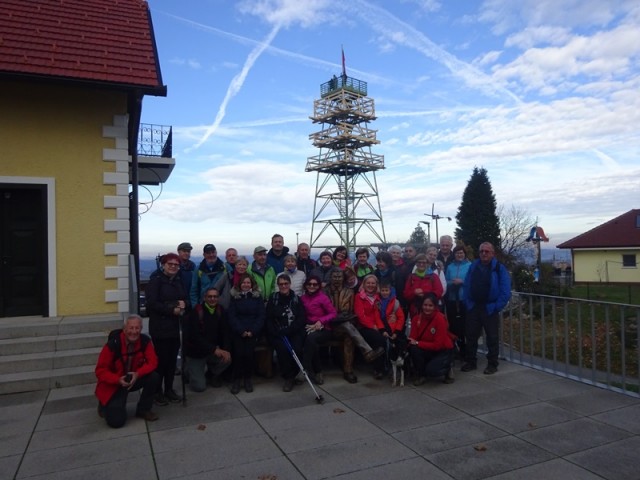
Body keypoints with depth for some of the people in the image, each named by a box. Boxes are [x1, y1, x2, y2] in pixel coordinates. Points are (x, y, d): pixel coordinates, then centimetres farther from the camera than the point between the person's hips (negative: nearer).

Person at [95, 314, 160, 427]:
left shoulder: (145, 341, -16)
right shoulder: (112, 345, -25)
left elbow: (152, 362, -13)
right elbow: (100, 371, -17)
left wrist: (138, 374, -32)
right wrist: (118, 380, -33)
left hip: (134, 378, 4)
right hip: (114, 383, -3)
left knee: (154, 377, -24)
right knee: (116, 421, -16)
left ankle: (143, 409, 1)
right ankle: (105, 404, 21)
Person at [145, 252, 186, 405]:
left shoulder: (179, 282, 13)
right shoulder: (155, 281, -7)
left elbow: (185, 299, 16)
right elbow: (152, 303, -16)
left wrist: (183, 304, -8)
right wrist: (172, 310, -18)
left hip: (175, 326, 6)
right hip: (159, 327, -6)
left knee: (172, 359, 9)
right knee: (161, 359, -2)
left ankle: (169, 389, 22)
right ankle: (158, 392, 12)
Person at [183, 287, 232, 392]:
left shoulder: (220, 311, -4)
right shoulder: (196, 311, -20)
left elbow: (225, 332, -6)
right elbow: (195, 336, -28)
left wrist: (227, 350, -23)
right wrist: (214, 349, -35)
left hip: (213, 351, 5)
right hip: (196, 352, -5)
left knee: (227, 359, -22)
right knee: (199, 387, -10)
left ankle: (211, 375, 10)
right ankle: (191, 371, 24)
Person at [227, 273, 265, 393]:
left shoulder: (257, 297, 11)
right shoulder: (235, 297, 10)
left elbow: (261, 316, 4)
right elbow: (231, 316, 2)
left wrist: (252, 331, -9)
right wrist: (241, 331, -11)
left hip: (253, 332, 0)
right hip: (238, 331, 0)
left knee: (248, 352, -20)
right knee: (239, 352, -20)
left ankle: (248, 378, -2)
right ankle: (237, 379, -4)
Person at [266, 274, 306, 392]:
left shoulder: (296, 298, 7)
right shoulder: (273, 298, 6)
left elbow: (302, 318, -1)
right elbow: (269, 319, 2)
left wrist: (288, 331, -15)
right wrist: (277, 333, -14)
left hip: (295, 332, 1)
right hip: (277, 333, 0)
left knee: (296, 349, -26)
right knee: (283, 349, -28)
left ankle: (292, 376, -2)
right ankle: (288, 377, -8)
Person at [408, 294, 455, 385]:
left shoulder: (440, 318, -24)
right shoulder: (416, 318, -10)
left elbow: (438, 345, -24)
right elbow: (413, 338, -11)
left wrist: (417, 343, -28)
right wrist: (411, 342, -34)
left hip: (444, 351, -4)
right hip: (428, 350, 4)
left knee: (431, 370, -29)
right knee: (413, 349, -27)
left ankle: (447, 369, 7)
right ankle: (422, 375, -3)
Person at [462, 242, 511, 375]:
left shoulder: (499, 268, -7)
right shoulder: (473, 266, 6)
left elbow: (505, 291, -11)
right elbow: (466, 286, 8)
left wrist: (497, 307, -14)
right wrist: (468, 303, 0)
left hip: (490, 309, -4)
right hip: (473, 307, 4)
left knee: (492, 338, 6)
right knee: (470, 335, 10)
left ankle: (492, 364, 18)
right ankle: (470, 362, 23)